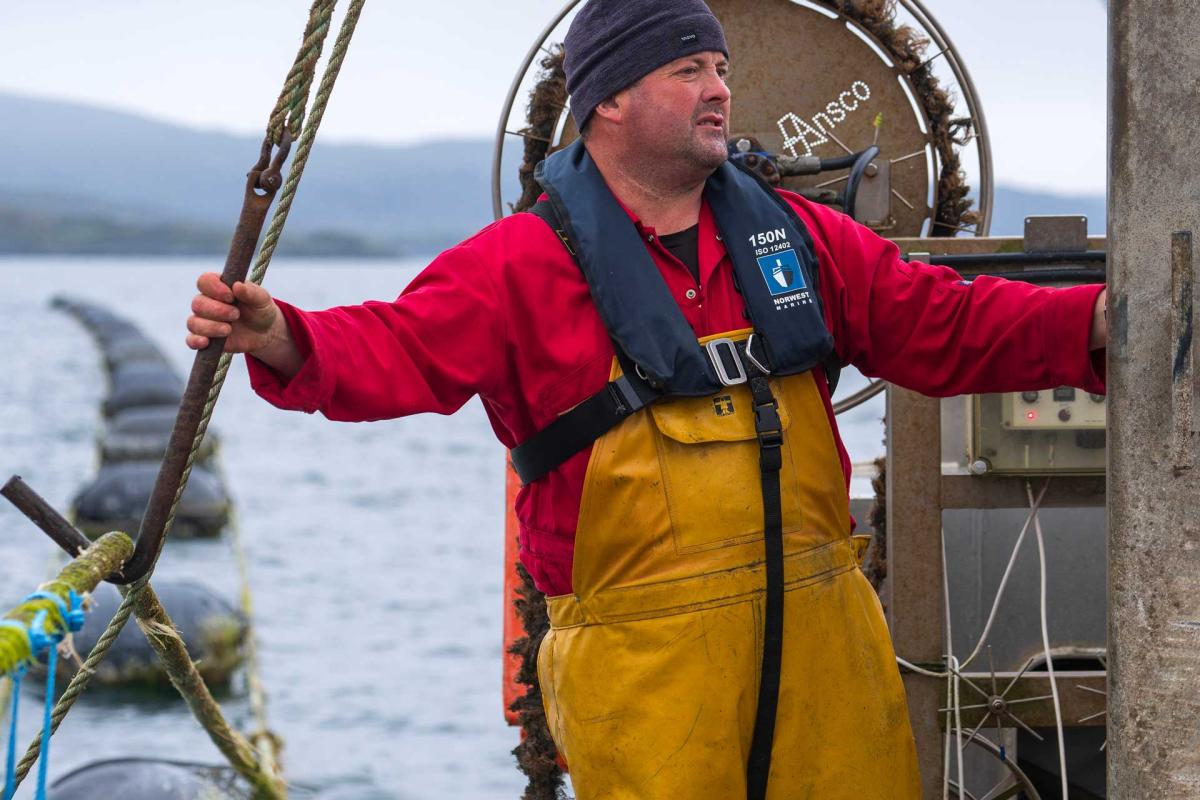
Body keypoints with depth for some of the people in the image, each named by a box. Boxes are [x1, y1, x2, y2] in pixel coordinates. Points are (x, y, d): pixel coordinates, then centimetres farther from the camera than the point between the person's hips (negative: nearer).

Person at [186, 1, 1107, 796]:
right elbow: (396, 351, -13)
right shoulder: (523, 264, -3)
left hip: (822, 632, 5)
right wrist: (286, 342, -33)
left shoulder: (795, 236, 12)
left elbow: (946, 324, 12)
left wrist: (1097, 323, 0)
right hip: (643, 658, -4)